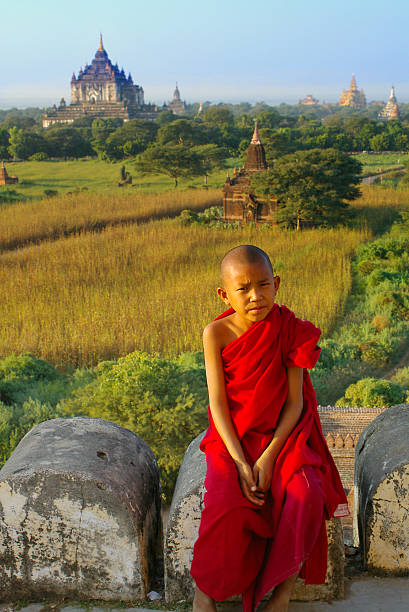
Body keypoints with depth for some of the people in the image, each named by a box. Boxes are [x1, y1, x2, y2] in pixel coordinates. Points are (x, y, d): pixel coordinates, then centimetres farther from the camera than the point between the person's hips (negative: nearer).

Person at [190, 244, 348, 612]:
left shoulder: (289, 330, -10)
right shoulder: (217, 333, -11)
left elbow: (295, 402, -8)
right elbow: (217, 402, -11)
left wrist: (268, 458, -18)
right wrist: (240, 461, -20)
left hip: (281, 434, 1)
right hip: (233, 436, -1)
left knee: (307, 496, -26)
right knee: (230, 506, -27)